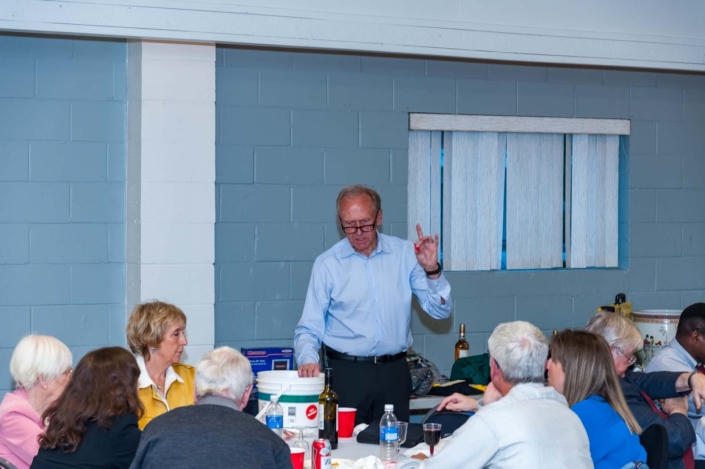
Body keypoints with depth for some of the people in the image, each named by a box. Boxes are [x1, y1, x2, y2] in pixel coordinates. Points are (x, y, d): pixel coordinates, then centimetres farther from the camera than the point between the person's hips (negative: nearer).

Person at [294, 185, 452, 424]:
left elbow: (440, 310, 3)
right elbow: (309, 329, -1)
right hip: (346, 374, -2)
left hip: (394, 373, 2)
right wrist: (308, 359, -21)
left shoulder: (405, 254, 3)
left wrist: (432, 271, -12)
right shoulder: (327, 264, -1)